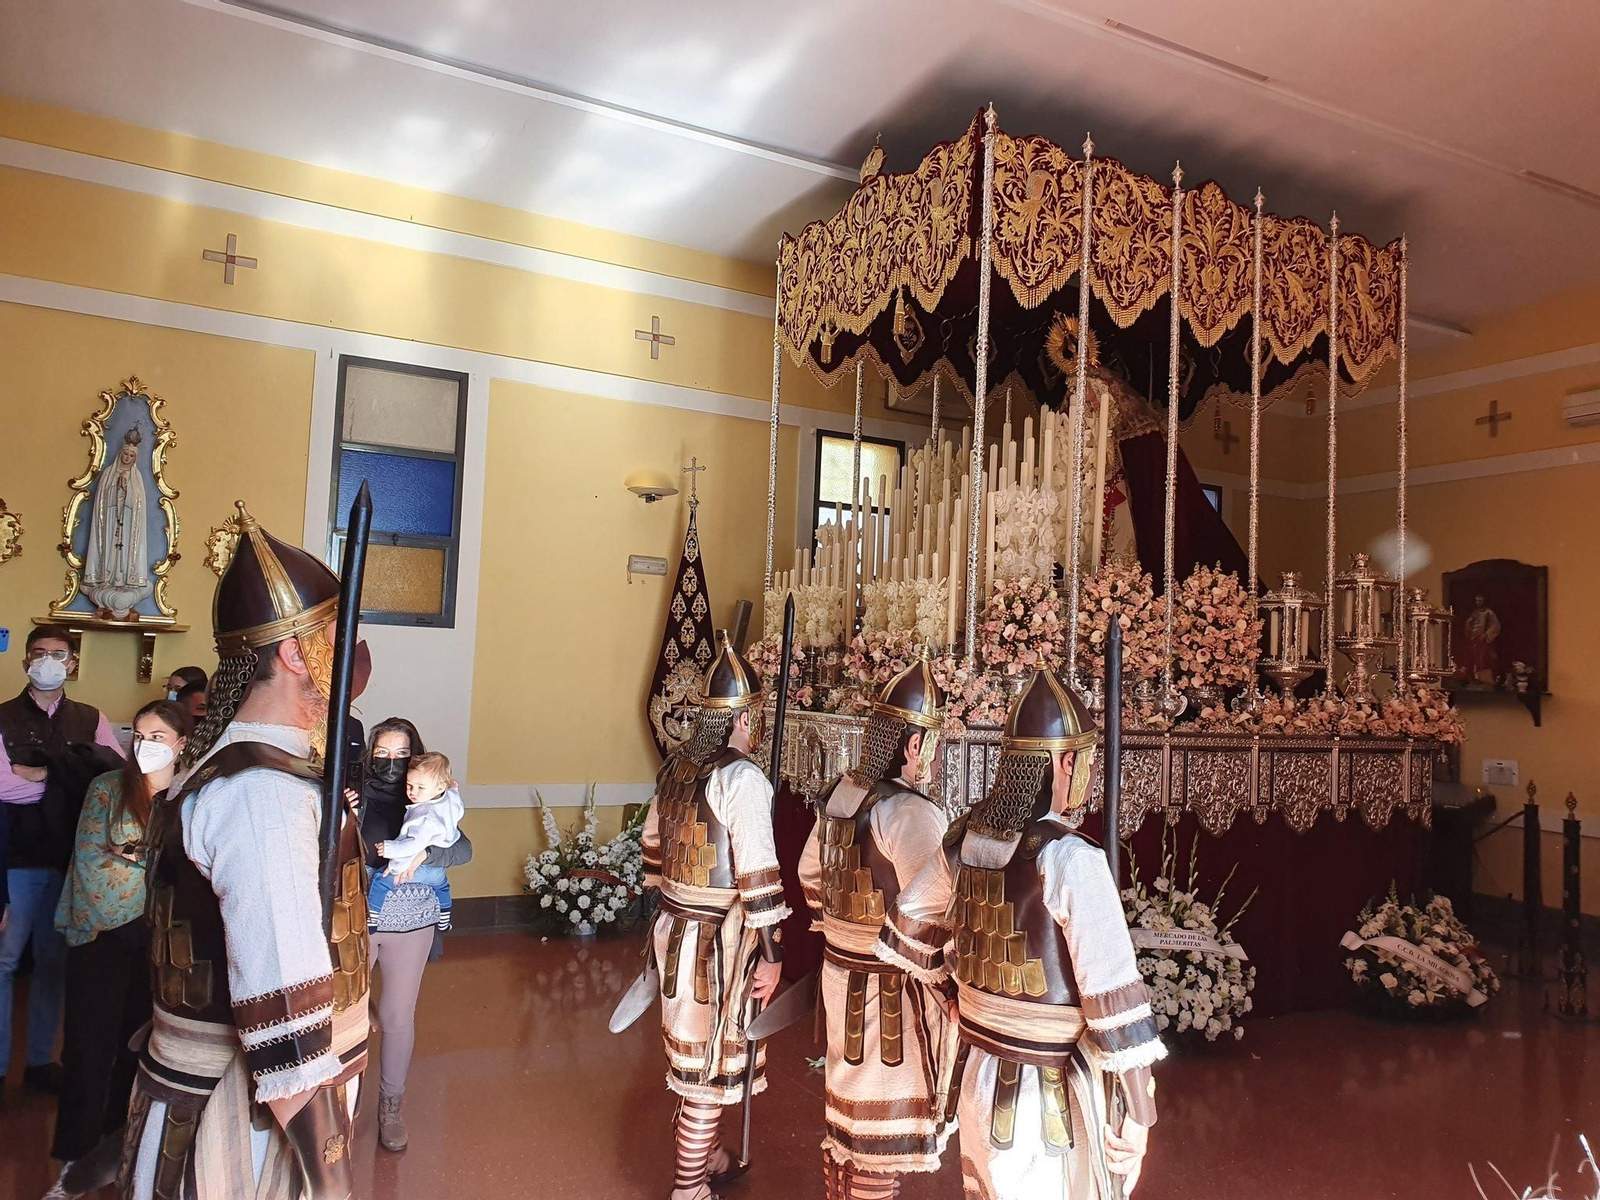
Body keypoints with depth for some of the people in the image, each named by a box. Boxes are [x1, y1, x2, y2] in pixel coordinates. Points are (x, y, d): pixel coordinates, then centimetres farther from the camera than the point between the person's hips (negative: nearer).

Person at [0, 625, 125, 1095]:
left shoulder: (91, 719, 6)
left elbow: (120, 769, -10)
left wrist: (44, 769, -14)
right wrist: (73, 774, -10)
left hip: (71, 858, 3)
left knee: (53, 960, 11)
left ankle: (40, 1060, 23)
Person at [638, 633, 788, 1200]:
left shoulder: (676, 767, 4)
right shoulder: (742, 778, -20)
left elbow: (652, 845, 15)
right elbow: (758, 877, -22)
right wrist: (770, 956, -14)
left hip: (673, 928, 8)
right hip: (717, 940, -8)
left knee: (694, 1056, 23)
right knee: (713, 1065, 7)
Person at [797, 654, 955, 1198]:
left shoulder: (839, 793, 1)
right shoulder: (910, 814, -25)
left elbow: (811, 874, 14)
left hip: (841, 972, 8)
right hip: (892, 990, -8)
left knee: (847, 1103, 24)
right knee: (883, 1126, 9)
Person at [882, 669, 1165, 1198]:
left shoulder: (968, 837, -3)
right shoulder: (1070, 860, -24)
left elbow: (909, 924, 11)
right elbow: (1114, 997, -23)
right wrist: (1138, 1110, -13)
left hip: (979, 1073, 6)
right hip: (1050, 1096, -6)